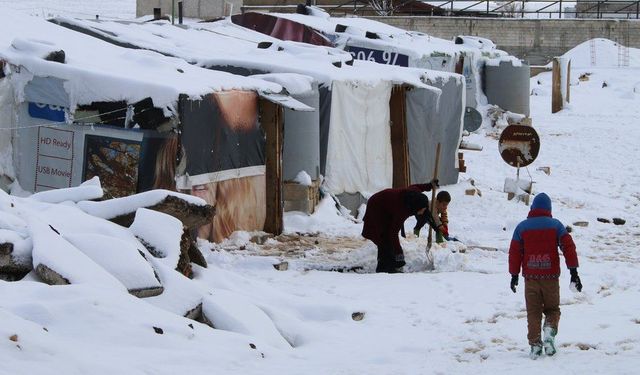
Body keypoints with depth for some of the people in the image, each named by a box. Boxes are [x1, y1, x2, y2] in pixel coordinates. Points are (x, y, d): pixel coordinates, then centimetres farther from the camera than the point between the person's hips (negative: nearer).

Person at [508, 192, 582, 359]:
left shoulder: (522, 227, 4)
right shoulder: (555, 225, 1)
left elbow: (514, 252, 5)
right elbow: (568, 247, -4)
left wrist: (514, 275, 13)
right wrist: (574, 272, -3)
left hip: (530, 277, 1)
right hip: (551, 277, -1)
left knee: (533, 312, 7)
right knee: (552, 309, 14)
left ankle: (535, 344, -3)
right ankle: (550, 331, -13)